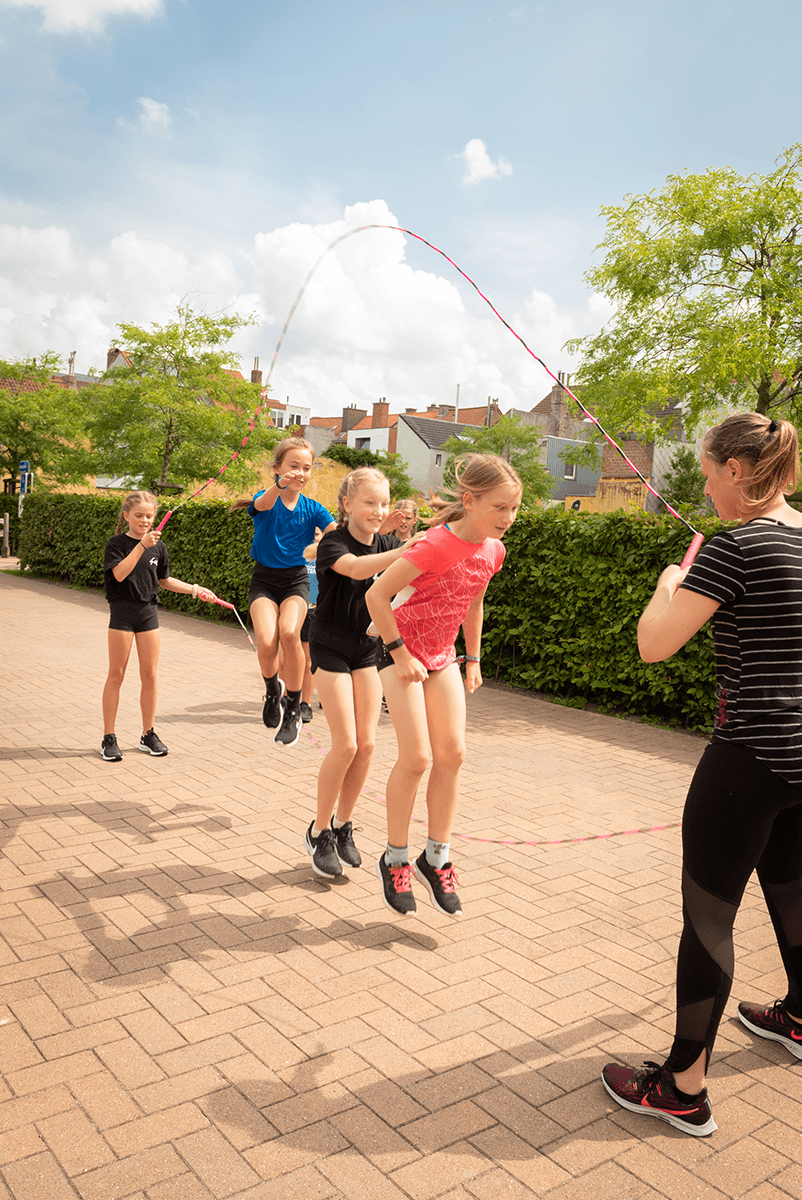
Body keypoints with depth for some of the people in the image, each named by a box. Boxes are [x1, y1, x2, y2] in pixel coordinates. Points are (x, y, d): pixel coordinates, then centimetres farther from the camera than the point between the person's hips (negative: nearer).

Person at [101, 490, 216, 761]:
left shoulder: (158, 546, 7)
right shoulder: (117, 543, -5)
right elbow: (119, 574, -23)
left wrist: (195, 589, 12)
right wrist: (141, 545, -29)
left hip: (148, 612, 4)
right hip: (122, 611, -4)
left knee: (149, 675, 6)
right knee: (116, 674, 0)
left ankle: (148, 734, 17)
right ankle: (109, 737, 9)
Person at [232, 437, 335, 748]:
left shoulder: (312, 508, 1)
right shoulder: (266, 499, -5)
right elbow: (262, 504, -31)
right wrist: (279, 486, -54)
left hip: (296, 581, 1)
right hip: (264, 580, -1)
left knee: (289, 632, -29)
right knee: (266, 642, -25)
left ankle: (293, 708, -11)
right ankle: (272, 688, 12)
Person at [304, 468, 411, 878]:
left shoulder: (385, 543, -1)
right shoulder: (333, 543, -19)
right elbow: (357, 568, -41)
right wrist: (408, 550, -53)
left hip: (367, 648, 5)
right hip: (331, 648, -5)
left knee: (367, 744, 2)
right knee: (346, 744, -10)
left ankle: (342, 825, 20)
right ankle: (319, 832, 9)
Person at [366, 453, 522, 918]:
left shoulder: (493, 550, -4)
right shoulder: (436, 545, -27)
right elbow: (377, 595, -24)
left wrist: (473, 658, 17)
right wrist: (400, 653, -19)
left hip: (443, 654, 7)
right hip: (403, 650, -6)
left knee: (453, 753, 0)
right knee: (416, 757, -8)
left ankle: (437, 857, 15)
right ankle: (395, 860, 11)